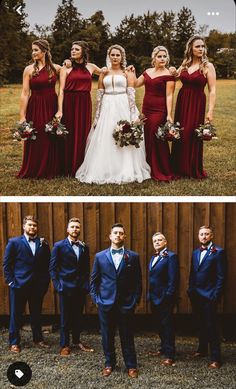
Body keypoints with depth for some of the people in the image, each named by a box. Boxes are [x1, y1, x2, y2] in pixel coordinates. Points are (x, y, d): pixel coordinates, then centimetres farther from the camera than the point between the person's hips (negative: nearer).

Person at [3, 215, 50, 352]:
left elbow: (47, 264, 6)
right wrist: (11, 281, -7)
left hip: (38, 286, 3)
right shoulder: (14, 242, -1)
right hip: (19, 285, -3)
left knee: (36, 314, 13)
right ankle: (14, 342, 17)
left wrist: (45, 282, -2)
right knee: (16, 314, 6)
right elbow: (7, 264, -1)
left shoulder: (43, 243, 6)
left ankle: (38, 339, 26)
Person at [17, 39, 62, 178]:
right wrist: (22, 116, -9)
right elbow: (25, 93, -5)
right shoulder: (29, 69, -2)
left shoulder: (56, 68, 2)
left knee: (52, 140, 7)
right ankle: (34, 171, 18)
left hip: (52, 106, 1)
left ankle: (51, 170, 22)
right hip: (35, 107, -1)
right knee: (35, 141, 4)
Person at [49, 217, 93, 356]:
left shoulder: (84, 247, 9)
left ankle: (77, 341, 25)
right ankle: (65, 345, 15)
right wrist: (57, 285, -8)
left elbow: (86, 268, 13)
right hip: (66, 287, -3)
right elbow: (53, 268, -2)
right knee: (65, 318, 4)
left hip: (81, 288, 4)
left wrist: (86, 285, 4)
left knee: (78, 316, 10)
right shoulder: (59, 246, -2)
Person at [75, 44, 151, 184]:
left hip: (123, 108, -2)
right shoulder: (103, 73, 13)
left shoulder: (127, 73, 6)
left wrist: (133, 116, -10)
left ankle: (125, 171, 6)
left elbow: (131, 95, -2)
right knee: (105, 141, 0)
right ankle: (105, 171, 8)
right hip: (107, 109, 3)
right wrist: (97, 116, 6)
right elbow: (99, 95, 12)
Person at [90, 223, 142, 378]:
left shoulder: (133, 256, 2)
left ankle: (131, 365, 19)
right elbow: (94, 280, 9)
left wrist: (136, 300, 0)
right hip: (106, 303, 1)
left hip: (127, 304, -1)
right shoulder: (100, 256, 5)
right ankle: (109, 364, 26)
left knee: (127, 336, 6)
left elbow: (138, 281, 4)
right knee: (107, 336, 10)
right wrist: (96, 298, 3)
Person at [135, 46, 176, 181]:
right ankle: (150, 169, 19)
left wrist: (169, 115, -16)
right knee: (147, 139, 7)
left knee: (158, 140, -6)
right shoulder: (147, 72, 12)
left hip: (159, 111, -6)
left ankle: (164, 172, 4)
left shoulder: (168, 75, -7)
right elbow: (135, 84, 21)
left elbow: (169, 96, -11)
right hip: (146, 109, 6)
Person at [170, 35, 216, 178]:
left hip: (197, 104, -5)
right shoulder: (184, 65, 9)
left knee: (193, 135, -3)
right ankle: (180, 167, 22)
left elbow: (212, 90, -9)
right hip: (182, 102, 5)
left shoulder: (208, 66, -5)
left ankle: (195, 170, 12)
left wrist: (211, 110, -16)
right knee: (180, 135, 8)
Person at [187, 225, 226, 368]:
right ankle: (202, 350, 30)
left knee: (211, 326, -4)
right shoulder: (195, 252, 12)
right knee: (201, 324, 17)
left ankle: (216, 358, 1)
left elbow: (221, 276, -12)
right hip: (196, 295, 6)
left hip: (209, 296, -6)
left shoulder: (218, 252, -9)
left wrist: (216, 295, -15)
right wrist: (190, 290, 9)